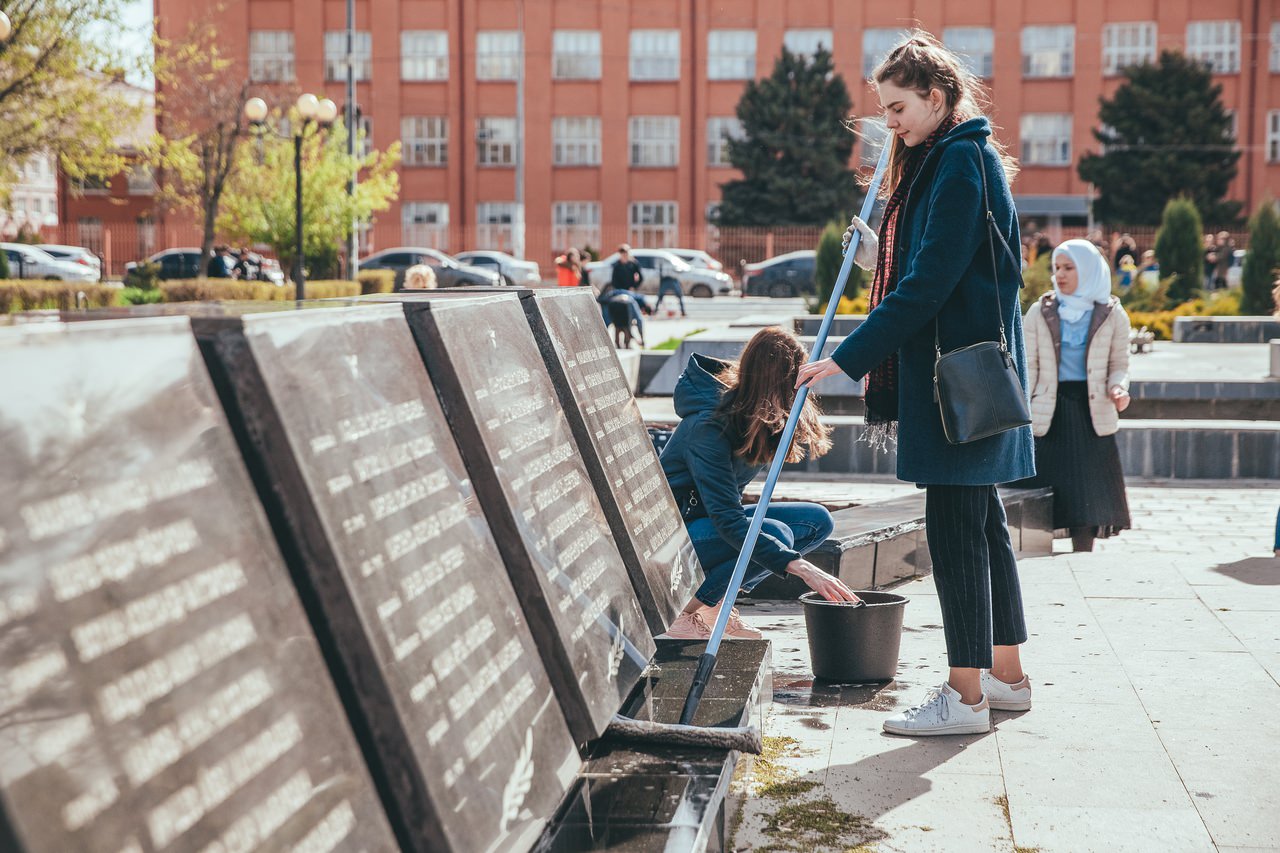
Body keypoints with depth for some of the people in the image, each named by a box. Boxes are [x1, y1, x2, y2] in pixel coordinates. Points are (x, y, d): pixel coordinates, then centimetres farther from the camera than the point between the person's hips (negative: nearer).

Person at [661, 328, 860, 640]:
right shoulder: (709, 426, -29)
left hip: (716, 518, 9)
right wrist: (801, 568, -40)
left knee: (818, 520, -4)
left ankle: (718, 602, -3)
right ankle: (680, 612, -15)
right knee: (775, 534, -29)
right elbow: (728, 521, -34)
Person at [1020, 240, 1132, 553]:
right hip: (1049, 414, 0)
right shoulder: (1040, 312, 6)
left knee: (1087, 499, 1)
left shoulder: (1112, 315, 5)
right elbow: (1029, 366, 5)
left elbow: (1119, 364, 10)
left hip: (1090, 414, 0)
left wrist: (1118, 388, -12)